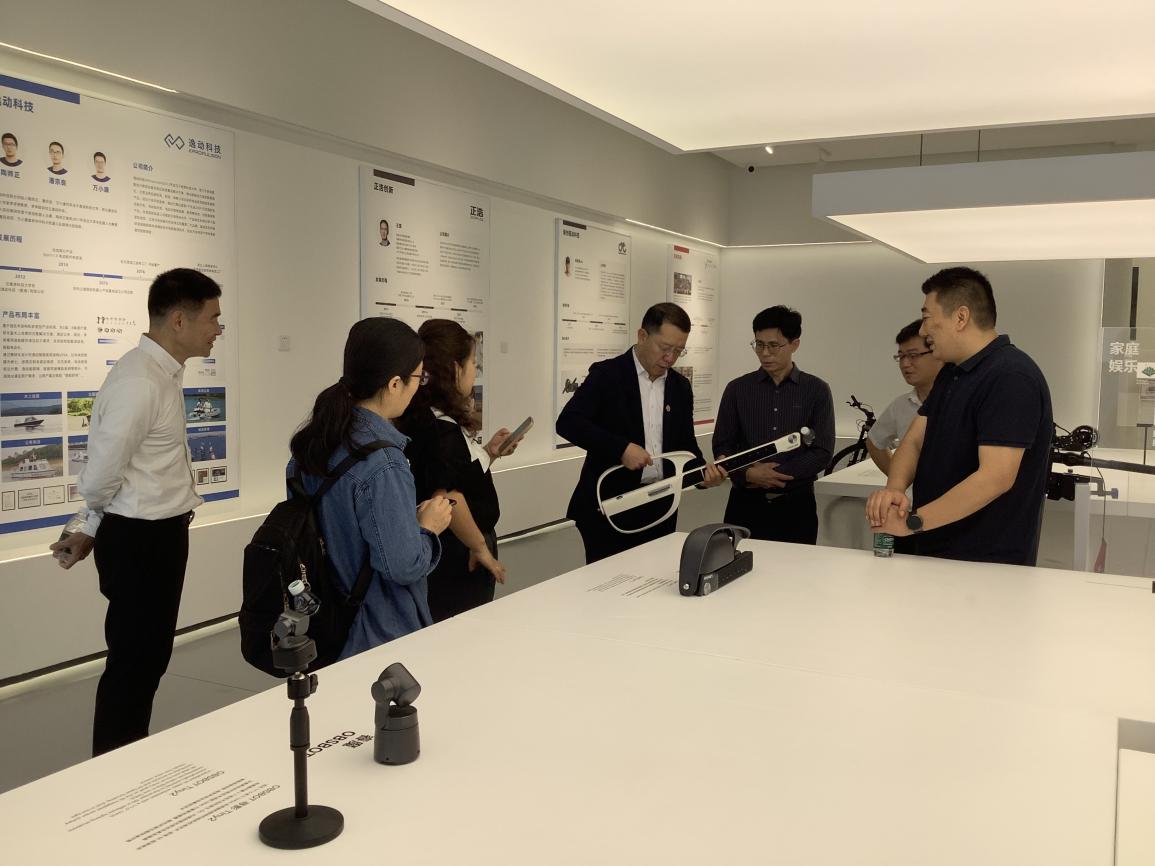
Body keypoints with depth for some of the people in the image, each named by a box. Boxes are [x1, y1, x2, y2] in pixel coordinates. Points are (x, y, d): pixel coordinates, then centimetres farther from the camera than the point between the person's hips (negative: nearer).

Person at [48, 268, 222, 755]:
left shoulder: (165, 373, 9)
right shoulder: (139, 382, -23)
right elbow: (100, 477, -20)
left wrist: (92, 531, 14)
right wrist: (96, 530, 0)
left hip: (161, 535, 9)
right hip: (140, 540, -9)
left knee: (150, 656, 20)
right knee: (133, 660, 4)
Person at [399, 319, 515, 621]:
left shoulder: (439, 420, 8)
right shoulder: (439, 426, -21)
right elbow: (447, 495, -30)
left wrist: (489, 453, 11)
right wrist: (481, 547, -19)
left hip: (459, 554, 9)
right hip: (457, 559, -9)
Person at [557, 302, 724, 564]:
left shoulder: (680, 387, 10)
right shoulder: (607, 375, -6)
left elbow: (685, 443, 15)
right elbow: (568, 422, -15)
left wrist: (703, 470, -7)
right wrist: (620, 448, -25)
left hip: (660, 509, 5)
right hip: (609, 506, -5)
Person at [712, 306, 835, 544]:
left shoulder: (816, 390, 3)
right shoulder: (737, 389, 6)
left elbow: (823, 452, -2)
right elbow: (722, 447, 4)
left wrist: (773, 475, -11)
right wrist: (748, 475, -15)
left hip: (795, 506, 0)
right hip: (745, 503, 1)